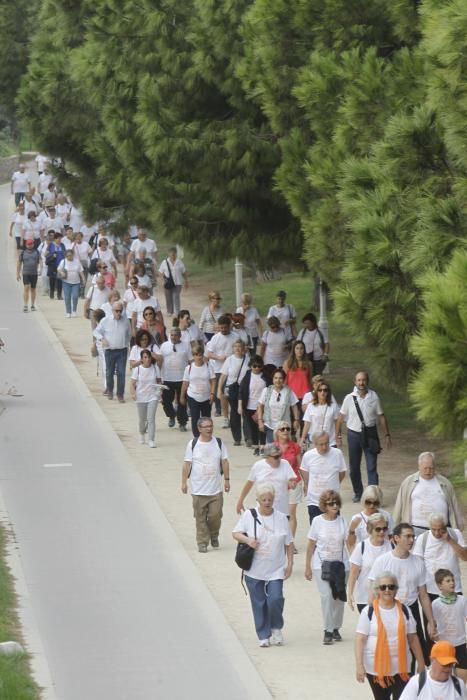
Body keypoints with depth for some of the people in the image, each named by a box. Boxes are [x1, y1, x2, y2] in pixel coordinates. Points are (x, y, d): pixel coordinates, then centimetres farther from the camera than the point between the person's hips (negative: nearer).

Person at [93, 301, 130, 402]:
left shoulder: (125, 321, 1)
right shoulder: (105, 321, -3)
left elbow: (128, 335, 16)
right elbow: (96, 332, 6)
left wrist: (125, 344, 8)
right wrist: (102, 338, -11)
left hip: (122, 351, 0)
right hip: (110, 351, 0)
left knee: (121, 373, -5)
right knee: (109, 372, 9)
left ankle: (120, 394, 3)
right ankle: (109, 389, 34)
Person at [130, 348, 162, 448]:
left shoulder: (155, 368, -3)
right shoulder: (137, 369, -7)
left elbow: (158, 381, 8)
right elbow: (133, 384, -5)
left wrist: (159, 390, -10)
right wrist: (133, 393, -23)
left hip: (153, 396, -1)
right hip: (141, 397, 1)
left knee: (151, 418, -10)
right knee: (142, 419, 14)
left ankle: (151, 440, -7)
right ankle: (141, 434, 43)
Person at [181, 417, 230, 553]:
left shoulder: (219, 443, 4)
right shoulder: (193, 444, -2)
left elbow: (224, 461, 8)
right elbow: (187, 464, 1)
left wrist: (226, 479, 4)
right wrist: (184, 482, -2)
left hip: (216, 489, 1)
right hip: (198, 489, -1)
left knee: (215, 515, -1)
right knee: (200, 517, 0)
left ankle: (214, 536, 25)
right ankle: (202, 543, 9)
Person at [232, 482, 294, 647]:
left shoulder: (281, 518, 3)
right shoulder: (249, 516, 0)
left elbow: (289, 544, 8)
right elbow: (235, 533, 3)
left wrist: (290, 564, 2)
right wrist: (247, 540, -17)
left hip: (276, 570, 0)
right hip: (254, 570, 0)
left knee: (275, 599, -12)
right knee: (259, 603, 5)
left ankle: (276, 629, 14)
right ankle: (264, 636, 17)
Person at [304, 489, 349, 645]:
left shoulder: (342, 521, 0)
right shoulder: (317, 521, -4)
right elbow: (311, 545, 2)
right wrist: (307, 567, 3)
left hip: (340, 564, 2)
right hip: (321, 564, -2)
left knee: (339, 597, 6)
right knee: (326, 596, -10)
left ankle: (336, 628, 21)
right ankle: (328, 631, -3)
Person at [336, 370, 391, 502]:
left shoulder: (373, 397, -5)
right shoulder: (349, 398, -5)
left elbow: (381, 417, 3)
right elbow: (341, 417, 4)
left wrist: (387, 435, 3)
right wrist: (338, 435, 6)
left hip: (370, 433, -1)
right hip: (354, 434, 1)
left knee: (372, 467, -5)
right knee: (354, 467, 12)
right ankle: (357, 492, 31)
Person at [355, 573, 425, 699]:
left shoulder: (404, 610, 3)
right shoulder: (369, 611, -5)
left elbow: (413, 638, 8)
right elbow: (360, 639, -8)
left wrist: (421, 663, 8)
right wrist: (359, 665, -15)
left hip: (401, 668, 1)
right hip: (376, 668, -1)